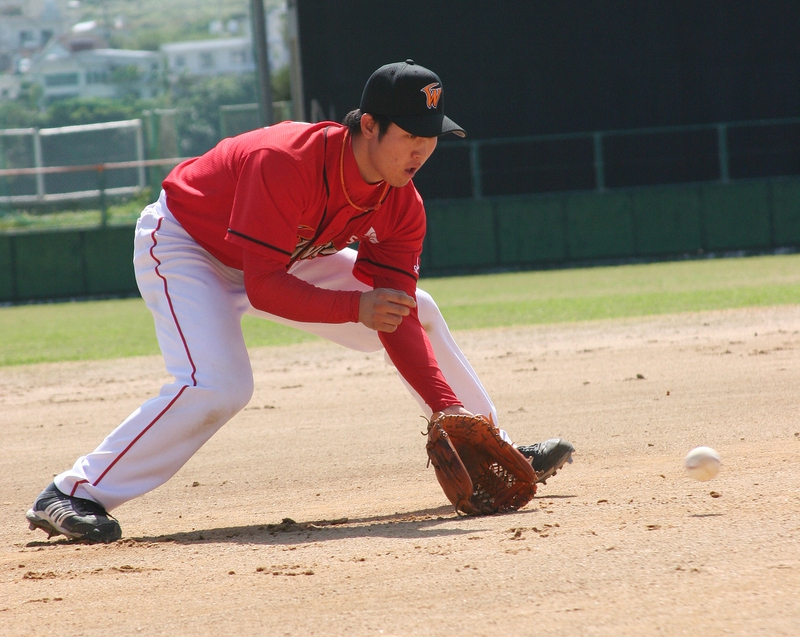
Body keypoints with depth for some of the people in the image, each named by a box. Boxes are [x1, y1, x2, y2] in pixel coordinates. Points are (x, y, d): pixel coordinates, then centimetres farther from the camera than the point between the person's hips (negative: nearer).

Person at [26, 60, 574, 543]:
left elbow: (397, 321, -14)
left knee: (420, 310, 6)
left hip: (286, 255, 8)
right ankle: (72, 496, -26)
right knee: (217, 386, -31)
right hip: (184, 248, -8)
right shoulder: (286, 163, -38)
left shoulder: (401, 207, -16)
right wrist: (355, 308, -46)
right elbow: (264, 288, -37)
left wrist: (448, 408, -24)